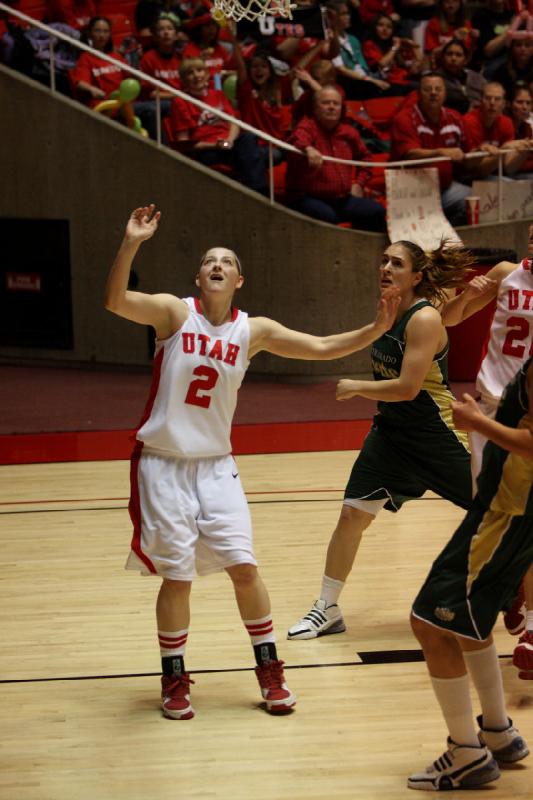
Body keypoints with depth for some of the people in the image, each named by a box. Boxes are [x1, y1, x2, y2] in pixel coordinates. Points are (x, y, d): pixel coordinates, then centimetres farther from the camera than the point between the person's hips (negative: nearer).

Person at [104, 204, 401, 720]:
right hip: (164, 464, -3)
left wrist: (376, 329, -9)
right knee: (177, 576, 0)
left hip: (216, 465, 3)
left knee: (244, 567, 0)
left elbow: (321, 348, 2)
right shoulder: (174, 311, -8)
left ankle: (269, 669, 18)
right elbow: (114, 302, -24)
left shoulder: (253, 330, 2)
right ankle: (174, 679, 18)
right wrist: (131, 245, -37)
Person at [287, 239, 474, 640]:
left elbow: (407, 387, -26)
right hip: (391, 431, 7)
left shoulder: (424, 318, -21)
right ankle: (328, 609, 11)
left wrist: (355, 388, -17)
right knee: (352, 514, 0)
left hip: (436, 435, -7)